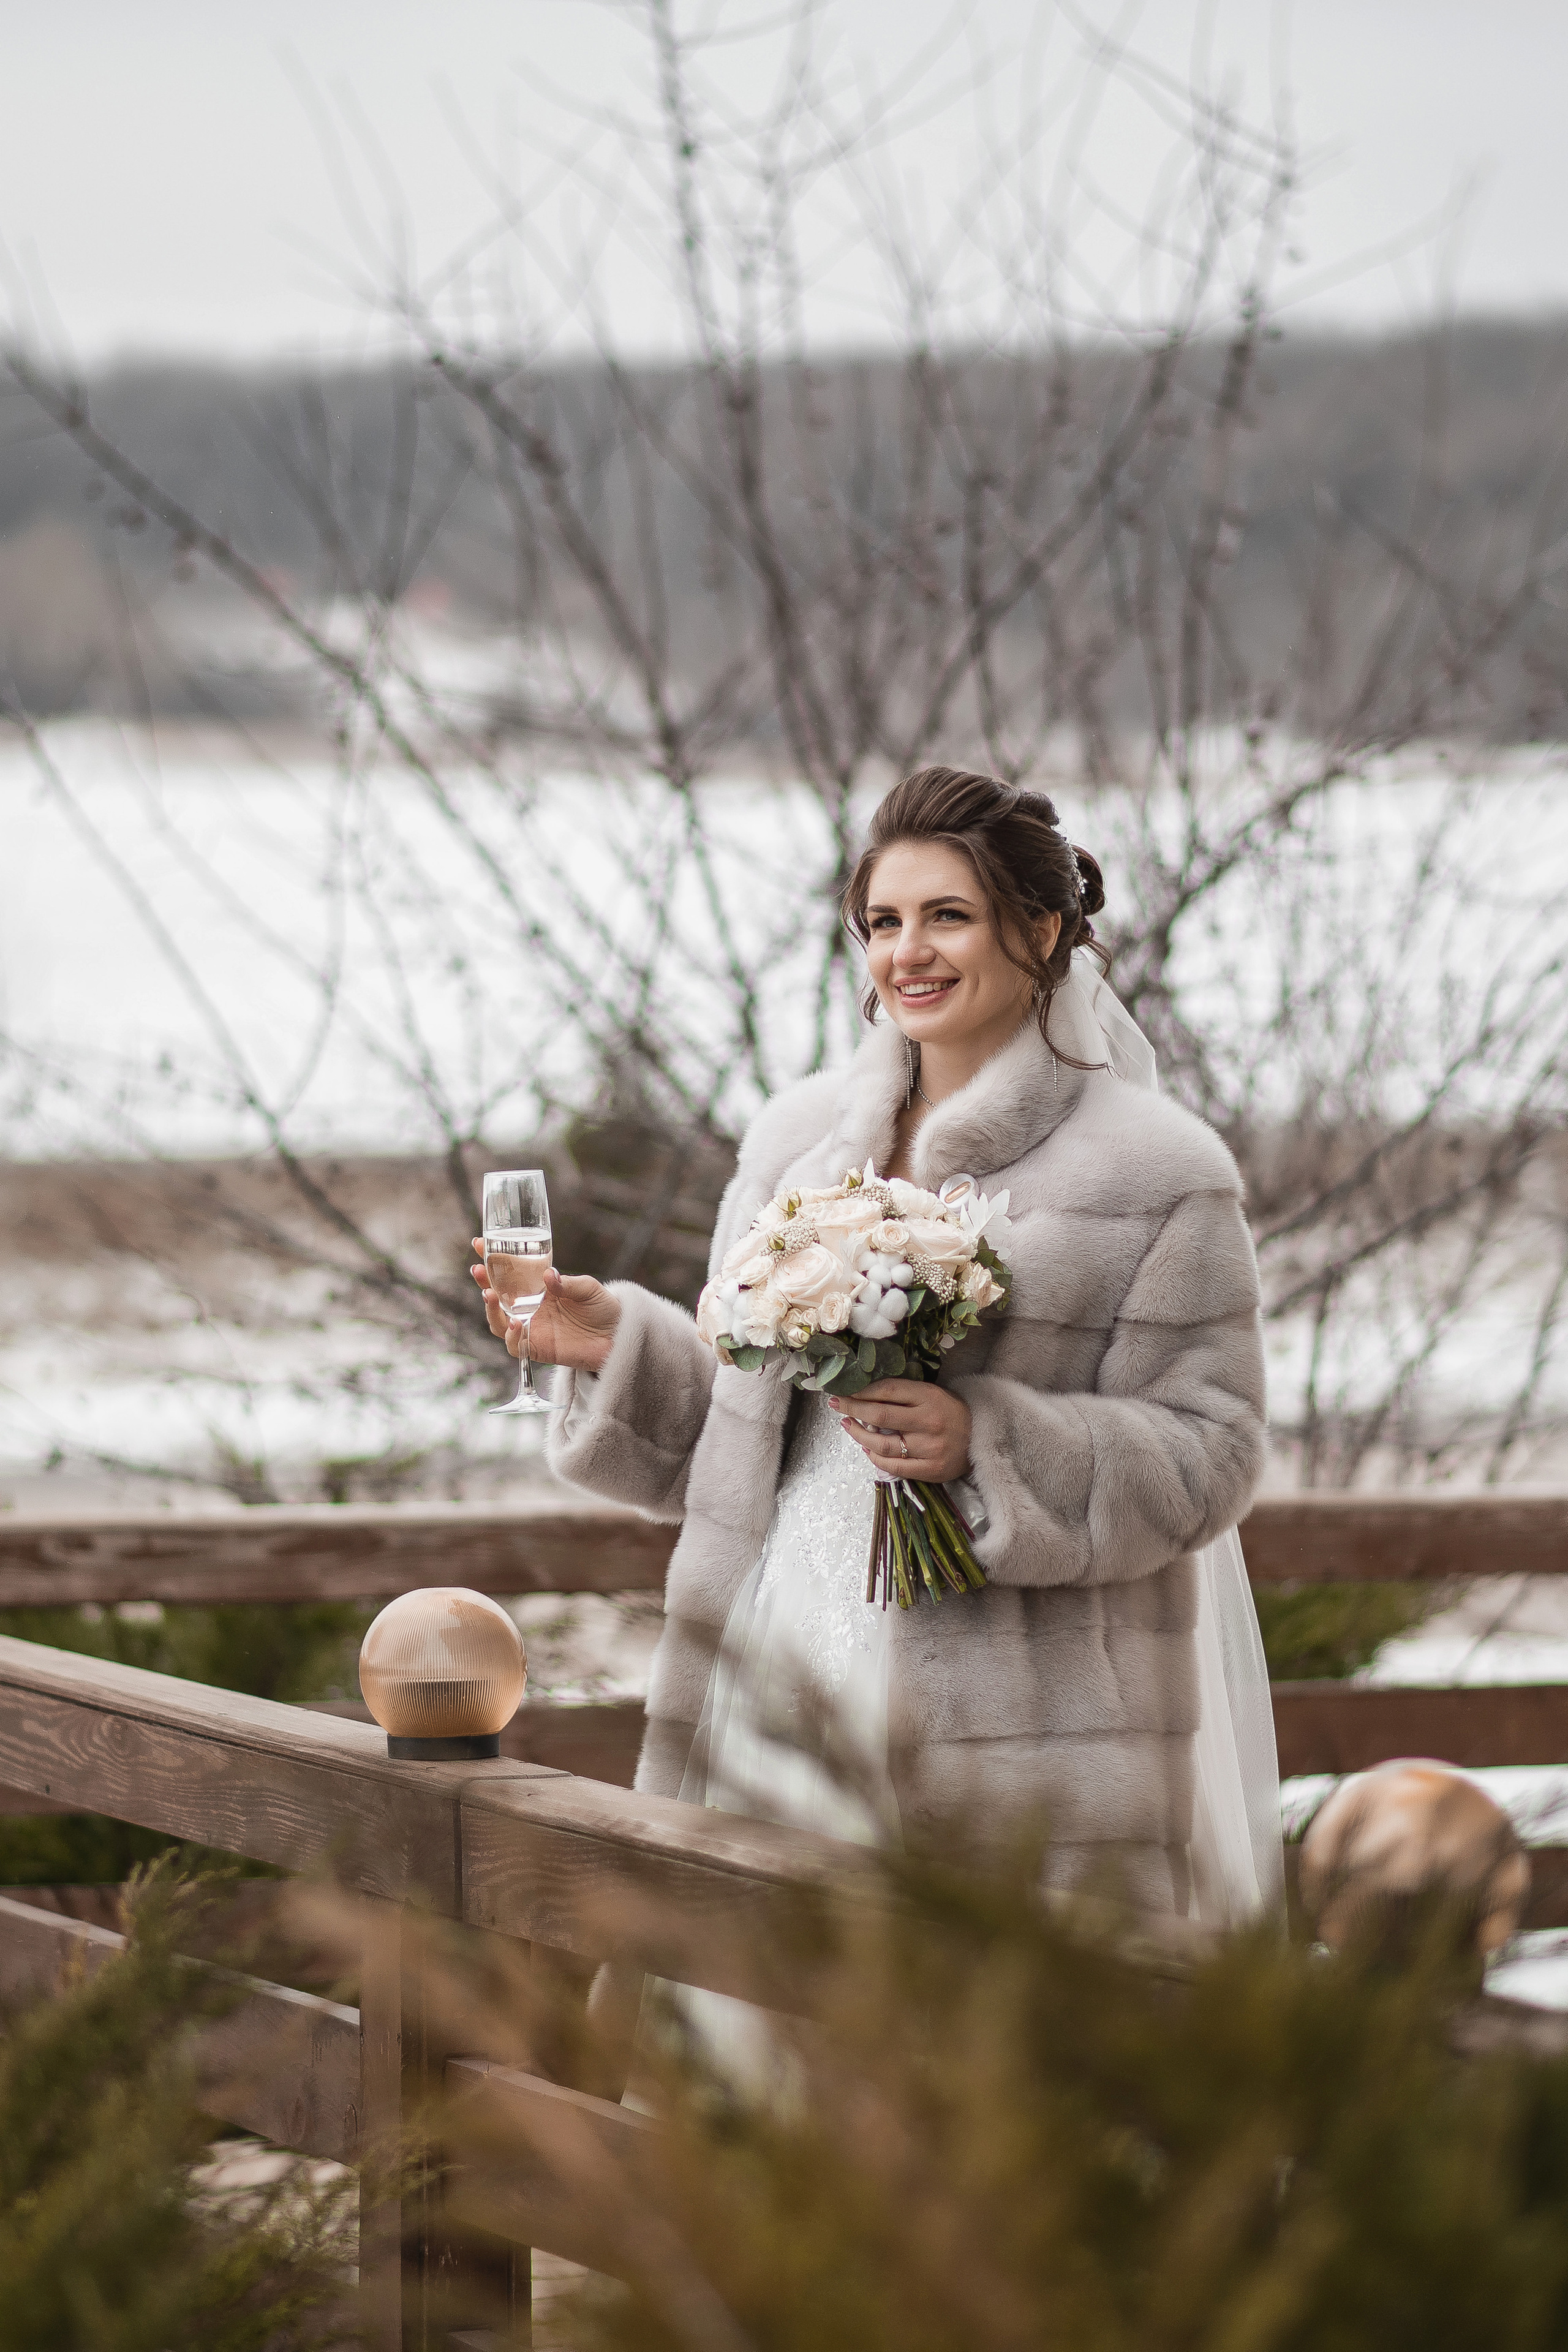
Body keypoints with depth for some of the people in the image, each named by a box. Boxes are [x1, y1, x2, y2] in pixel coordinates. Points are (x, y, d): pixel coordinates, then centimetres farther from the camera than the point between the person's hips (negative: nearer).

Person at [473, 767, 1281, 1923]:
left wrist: (989, 1445, -18)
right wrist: (620, 1346, 1)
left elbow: (1208, 1455, -7)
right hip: (794, 1690, 4)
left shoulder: (1156, 1174, -3)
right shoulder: (800, 1141, 13)